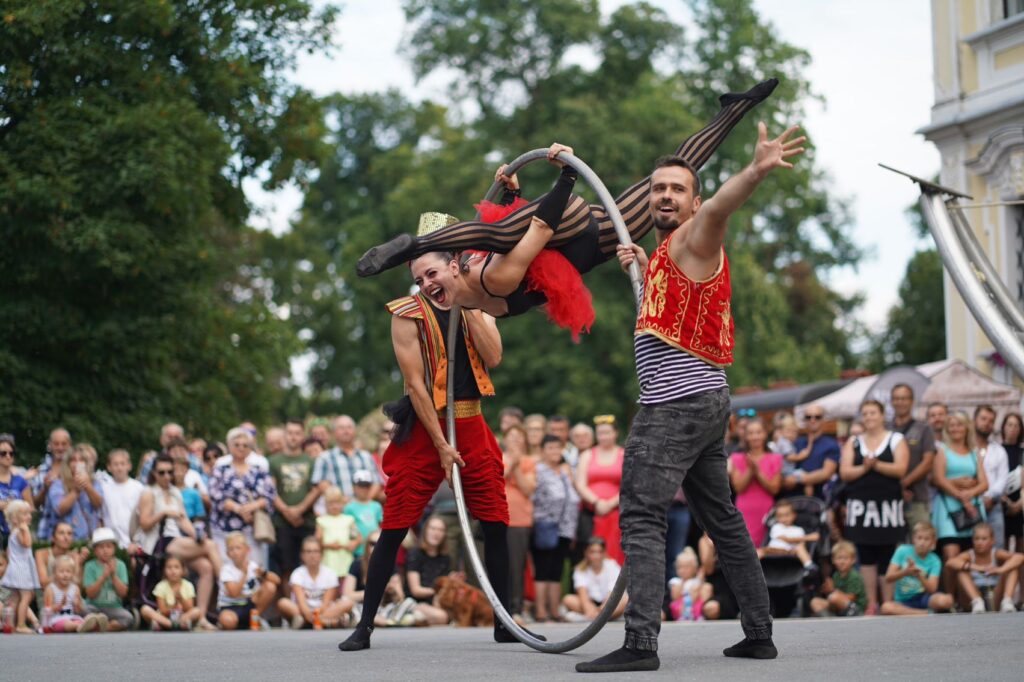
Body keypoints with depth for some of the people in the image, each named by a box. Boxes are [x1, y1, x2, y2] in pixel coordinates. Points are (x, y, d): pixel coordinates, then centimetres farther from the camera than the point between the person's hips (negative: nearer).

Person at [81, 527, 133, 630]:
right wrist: (103, 576, -18)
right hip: (94, 607, -1)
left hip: (114, 607, 1)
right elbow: (90, 594, -8)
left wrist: (113, 575, -14)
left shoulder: (120, 565, 3)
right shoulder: (90, 566, -1)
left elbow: (123, 593, -4)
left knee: (128, 618, -29)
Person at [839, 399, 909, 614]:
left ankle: (888, 604, -1)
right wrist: (863, 468, -14)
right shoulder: (853, 443, 14)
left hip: (888, 504, -3)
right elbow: (844, 472, 2)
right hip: (860, 505, 3)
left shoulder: (896, 440, 6)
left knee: (888, 558, -4)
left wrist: (875, 464, -13)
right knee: (866, 558, 3)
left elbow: (900, 469, -8)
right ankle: (871, 604, 7)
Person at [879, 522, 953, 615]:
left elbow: (932, 589, -14)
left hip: (922, 598, -1)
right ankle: (927, 614, -18)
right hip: (903, 601, 1)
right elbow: (888, 578, -7)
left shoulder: (934, 561, -3)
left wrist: (919, 576, -32)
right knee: (886, 607, -35)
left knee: (946, 600, -34)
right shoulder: (902, 551, -3)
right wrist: (905, 572, -26)